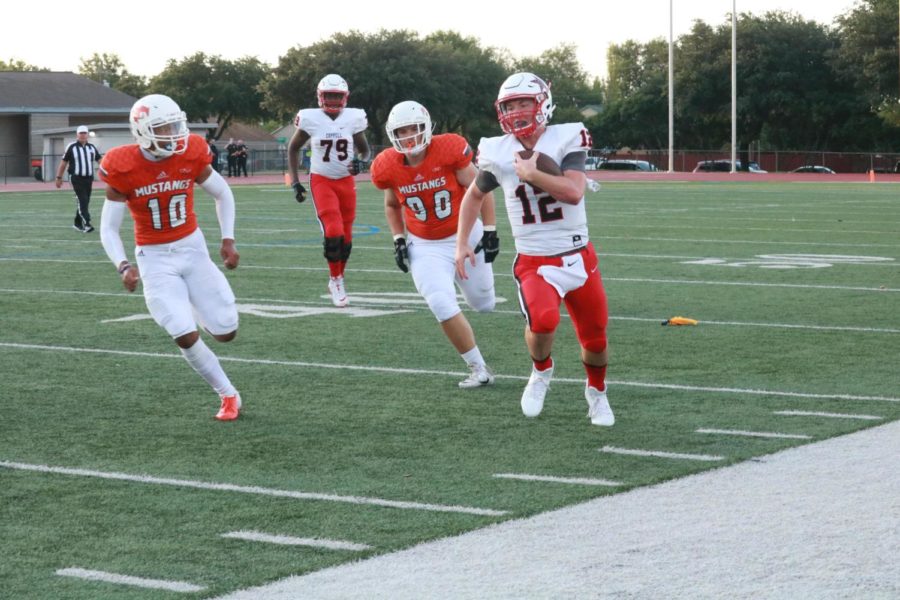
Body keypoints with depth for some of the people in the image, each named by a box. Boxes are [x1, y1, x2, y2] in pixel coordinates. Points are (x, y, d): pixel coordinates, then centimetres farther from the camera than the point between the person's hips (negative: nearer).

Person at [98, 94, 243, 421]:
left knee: (226, 332, 0)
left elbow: (223, 194, 8)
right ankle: (228, 395, 5)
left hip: (193, 249, 3)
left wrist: (228, 239, -2)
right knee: (187, 337, -16)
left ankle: (189, 304, 34)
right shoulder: (124, 168, -16)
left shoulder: (190, 156, -10)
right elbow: (108, 229, -10)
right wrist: (123, 267, -26)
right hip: (155, 259, -3)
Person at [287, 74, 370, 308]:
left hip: (346, 182, 3)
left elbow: (364, 149, 10)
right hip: (321, 181, -3)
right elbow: (293, 148, 5)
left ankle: (337, 281, 27)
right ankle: (336, 280, 1)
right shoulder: (310, 119, -9)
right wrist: (294, 181, 0)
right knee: (333, 232, -18)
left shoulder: (353, 118, -4)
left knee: (346, 238, 7)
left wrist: (361, 162, -13)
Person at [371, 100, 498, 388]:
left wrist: (490, 232, -10)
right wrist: (399, 240, 1)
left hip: (465, 235, -1)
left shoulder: (449, 151, -22)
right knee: (443, 307, -18)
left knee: (483, 304, 14)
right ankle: (479, 370, -4)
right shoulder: (388, 167, -12)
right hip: (425, 246, 1)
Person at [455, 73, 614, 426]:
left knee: (595, 338, 10)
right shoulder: (498, 153, -2)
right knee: (543, 320, -29)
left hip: (578, 257, 0)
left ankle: (596, 392, 42)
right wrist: (462, 243, 12)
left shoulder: (566, 139, -9)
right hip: (535, 263, 0)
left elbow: (574, 192, -22)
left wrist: (531, 174, -21)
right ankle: (541, 371, 4)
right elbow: (474, 195, 17)